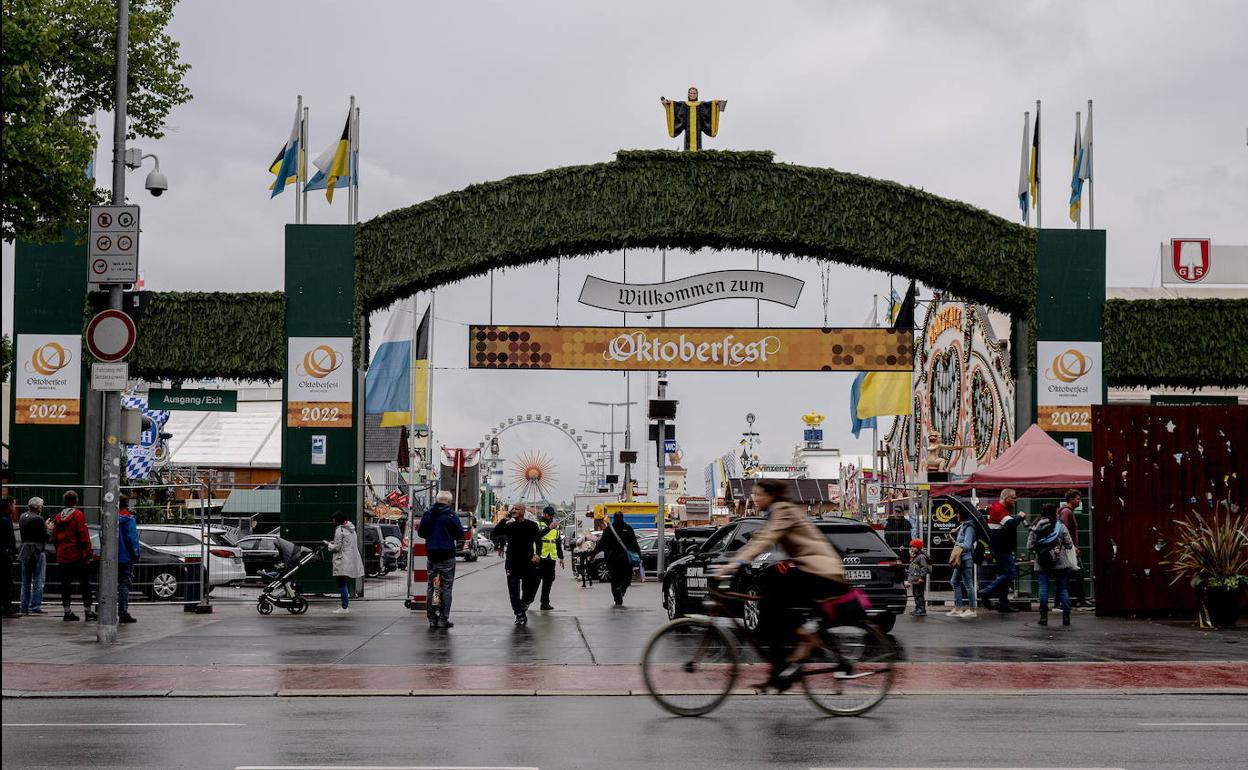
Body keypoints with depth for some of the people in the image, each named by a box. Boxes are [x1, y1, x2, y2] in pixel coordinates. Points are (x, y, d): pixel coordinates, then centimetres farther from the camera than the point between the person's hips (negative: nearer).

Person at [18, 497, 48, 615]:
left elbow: (22, 534, 13)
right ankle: (35, 607, -4)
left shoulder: (22, 517, 7)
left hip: (25, 551, 7)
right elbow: (45, 537, -15)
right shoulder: (38, 519, -16)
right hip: (37, 552, -7)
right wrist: (47, 528, 5)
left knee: (25, 582, 13)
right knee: (38, 581, -1)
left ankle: (24, 607, 14)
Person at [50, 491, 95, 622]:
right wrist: (88, 552, -9)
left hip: (62, 556, 5)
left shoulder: (58, 517, 9)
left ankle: (67, 612, 9)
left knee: (65, 585, 9)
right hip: (77, 556, -5)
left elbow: (54, 537, 14)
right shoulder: (78, 515, -10)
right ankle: (88, 612, -1)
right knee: (85, 584, 1)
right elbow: (84, 536, -14)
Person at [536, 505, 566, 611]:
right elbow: (538, 534, -23)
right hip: (539, 557, -6)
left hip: (551, 558, 6)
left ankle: (545, 603, 13)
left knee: (548, 581, 7)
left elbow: (559, 543, 24)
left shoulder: (556, 527, 18)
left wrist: (561, 558, 22)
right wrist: (549, 528, -32)